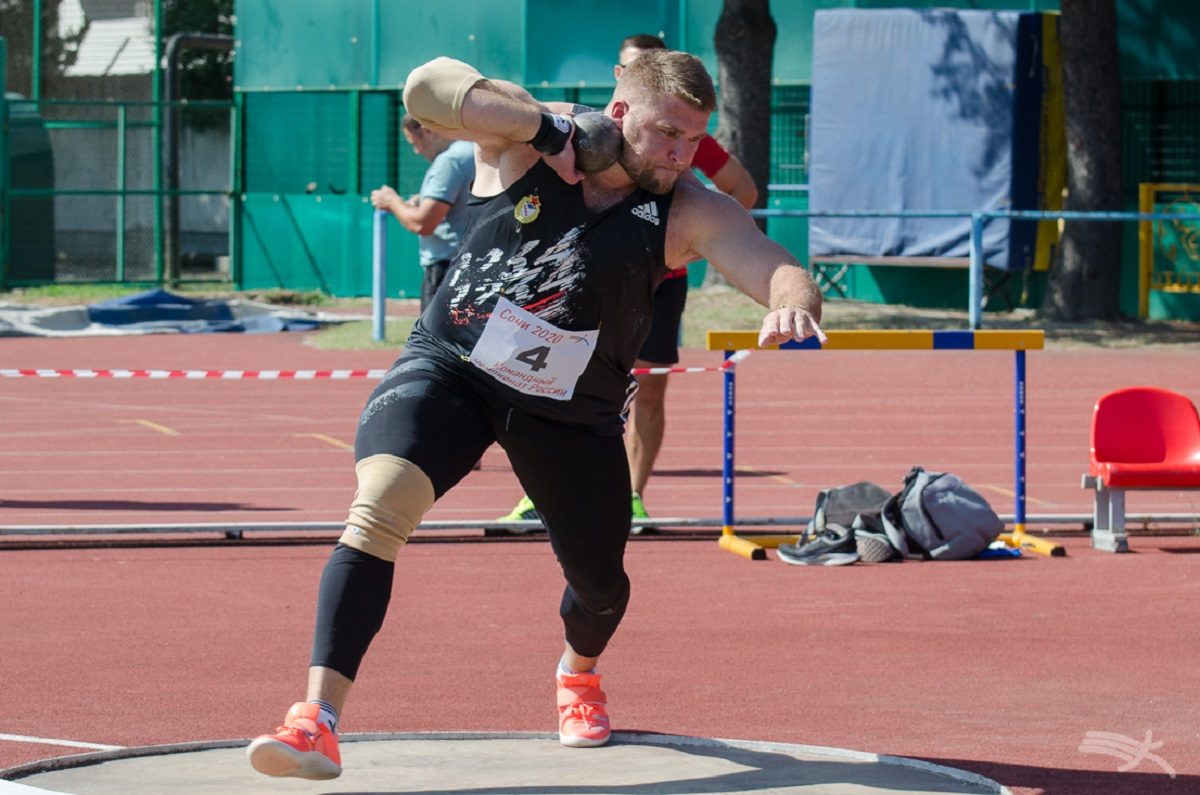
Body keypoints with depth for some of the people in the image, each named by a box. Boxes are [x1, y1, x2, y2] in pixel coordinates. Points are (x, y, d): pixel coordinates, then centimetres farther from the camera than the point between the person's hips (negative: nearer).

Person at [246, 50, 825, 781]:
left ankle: (579, 673, 56)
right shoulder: (521, 139, -13)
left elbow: (784, 274, -27)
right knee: (380, 505, -27)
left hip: (571, 415, 2)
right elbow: (425, 88, -28)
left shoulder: (689, 214, -14)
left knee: (598, 582, 16)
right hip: (449, 370, -2)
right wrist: (542, 125, -34)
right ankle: (320, 720, -32)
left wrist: (793, 305, -51)